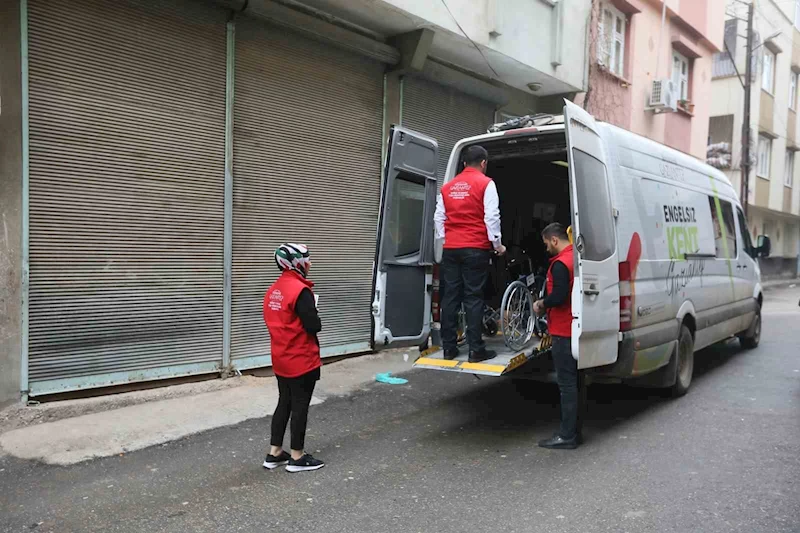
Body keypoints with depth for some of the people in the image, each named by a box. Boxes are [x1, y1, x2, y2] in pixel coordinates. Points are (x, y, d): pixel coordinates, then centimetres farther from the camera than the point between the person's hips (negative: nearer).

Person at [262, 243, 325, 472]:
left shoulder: (273, 290, 8)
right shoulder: (300, 290, -20)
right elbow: (313, 326, -23)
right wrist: (314, 314, -1)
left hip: (281, 360, 8)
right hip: (302, 360, -8)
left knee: (284, 403, 16)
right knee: (300, 406, 3)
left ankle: (274, 453, 23)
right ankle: (297, 457, 13)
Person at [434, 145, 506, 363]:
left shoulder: (448, 186, 14)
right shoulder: (486, 184, -3)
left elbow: (439, 217, 14)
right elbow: (491, 217, -8)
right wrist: (497, 244, 0)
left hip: (451, 249, 5)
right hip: (476, 249, -5)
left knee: (451, 296, 7)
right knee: (473, 298, -3)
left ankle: (449, 347, 10)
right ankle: (476, 350, -2)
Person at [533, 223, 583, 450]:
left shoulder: (560, 263, -17)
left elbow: (558, 297, -24)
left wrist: (541, 304, -6)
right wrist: (547, 304, 15)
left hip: (563, 331, -9)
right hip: (576, 329, 9)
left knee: (567, 383, -5)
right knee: (575, 381, 14)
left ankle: (567, 435, 1)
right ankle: (574, 431, 23)